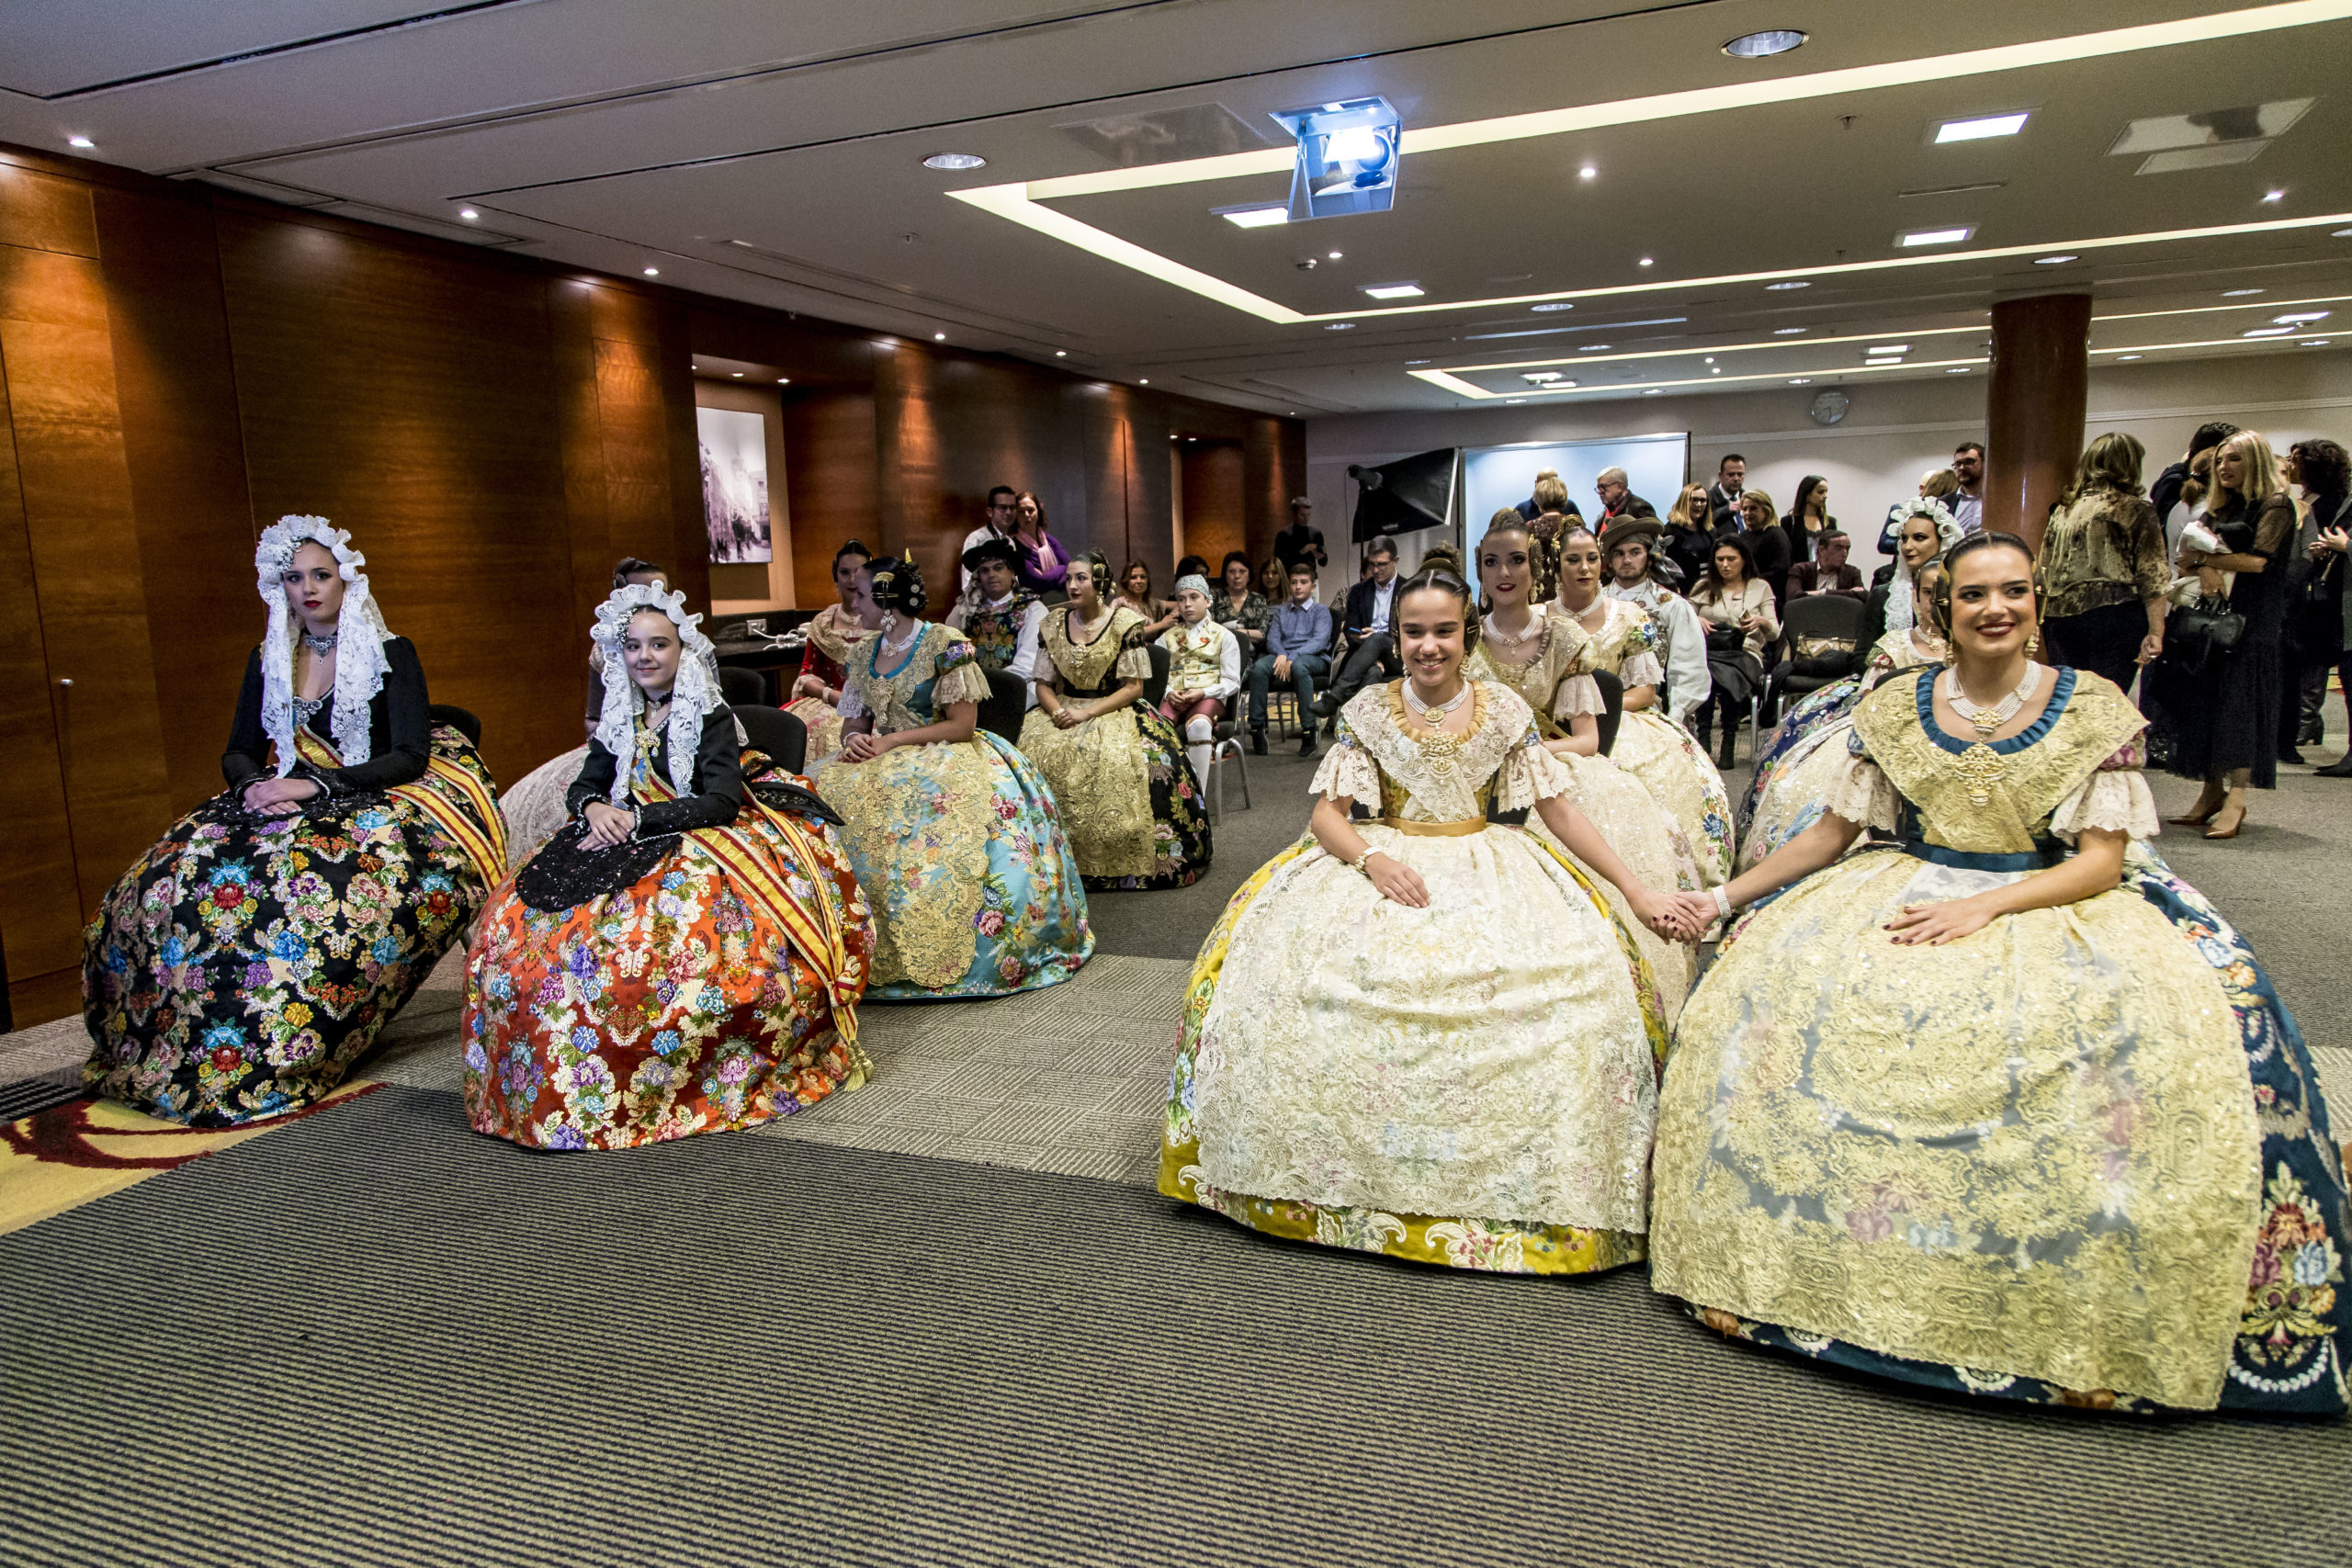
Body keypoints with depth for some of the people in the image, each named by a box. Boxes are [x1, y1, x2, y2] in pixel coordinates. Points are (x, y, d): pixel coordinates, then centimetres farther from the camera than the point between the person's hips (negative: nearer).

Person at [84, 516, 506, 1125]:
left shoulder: (390, 654, 0)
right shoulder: (268, 661, 15)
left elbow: (409, 756, -9)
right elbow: (239, 753, 15)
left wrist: (312, 785, -18)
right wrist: (254, 786, -9)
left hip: (370, 803, -5)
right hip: (283, 802, 5)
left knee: (303, 884, -35)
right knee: (177, 877, -20)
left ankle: (279, 1059, -22)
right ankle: (170, 1046, -6)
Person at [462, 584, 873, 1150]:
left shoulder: (711, 716, -4)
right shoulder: (620, 716, 13)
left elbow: (721, 803, -14)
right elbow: (584, 784, 17)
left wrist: (635, 819, -17)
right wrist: (594, 808, -7)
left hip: (700, 843, -6)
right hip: (623, 843, 6)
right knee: (516, 918, -12)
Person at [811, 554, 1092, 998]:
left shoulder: (945, 644, -6)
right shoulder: (863, 653, 14)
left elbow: (962, 725, -10)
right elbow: (854, 720, 18)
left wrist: (891, 742, -15)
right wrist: (854, 740, -8)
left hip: (941, 756, -6)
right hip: (880, 759, 6)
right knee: (821, 794, -20)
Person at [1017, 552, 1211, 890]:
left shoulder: (1124, 623, -3)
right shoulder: (1055, 624, 8)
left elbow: (1134, 687, -6)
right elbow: (1043, 683, 10)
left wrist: (1088, 712, -17)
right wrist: (1057, 710, -13)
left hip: (1113, 710, -3)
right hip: (1063, 709, 3)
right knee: (1038, 752, -27)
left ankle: (1124, 867, -20)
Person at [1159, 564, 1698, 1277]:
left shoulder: (1504, 710, 5)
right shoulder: (1369, 711, 3)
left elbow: (1560, 812, 6)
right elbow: (1326, 815, 0)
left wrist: (1635, 888, -3)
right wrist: (1373, 860, -21)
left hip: (1483, 866, 1)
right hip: (1383, 861, 0)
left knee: (1578, 976, -26)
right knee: (1279, 960, -26)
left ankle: (1520, 1181, -11)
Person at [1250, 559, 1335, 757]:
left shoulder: (1321, 612, 14)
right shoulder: (1281, 612, 27)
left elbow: (1319, 641, -3)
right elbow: (1272, 638, 13)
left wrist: (1292, 658, -19)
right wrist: (1281, 655, -12)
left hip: (1315, 659, -3)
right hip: (1283, 656, 3)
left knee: (1299, 666, -41)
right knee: (1259, 667, -31)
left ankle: (1308, 730, -39)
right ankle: (1257, 728, -30)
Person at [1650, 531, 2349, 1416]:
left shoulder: (2092, 709, -1)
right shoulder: (1896, 707, 5)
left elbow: (2102, 862, -5)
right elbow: (1835, 832, 9)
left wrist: (1986, 907, -20)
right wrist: (1726, 897, 1)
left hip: (2051, 905, -1)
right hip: (1905, 898, 2)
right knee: (1768, 985, -21)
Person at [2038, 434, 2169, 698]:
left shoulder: (2063, 509, 13)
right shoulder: (2137, 510, 0)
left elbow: (2045, 571, 15)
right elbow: (2152, 577, -6)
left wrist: (2046, 621, 22)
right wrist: (2156, 632, -8)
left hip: (2061, 617, 4)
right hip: (2116, 617, -4)